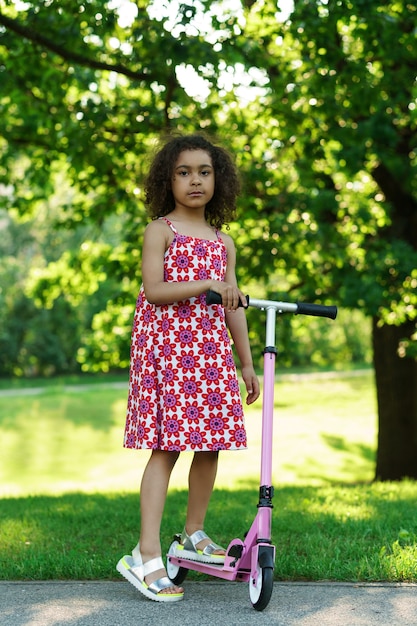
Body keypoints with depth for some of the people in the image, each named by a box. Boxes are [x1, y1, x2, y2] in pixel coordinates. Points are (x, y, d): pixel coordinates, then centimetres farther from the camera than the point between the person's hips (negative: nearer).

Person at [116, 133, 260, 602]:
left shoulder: (223, 242, 15)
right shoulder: (159, 230, 0)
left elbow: (233, 308, 16)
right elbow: (154, 290, -13)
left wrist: (247, 364, 15)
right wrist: (207, 284, -22)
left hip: (210, 349, 6)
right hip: (166, 345, -6)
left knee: (211, 443, 5)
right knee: (167, 446, -11)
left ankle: (194, 535, 23)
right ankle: (147, 556, -12)